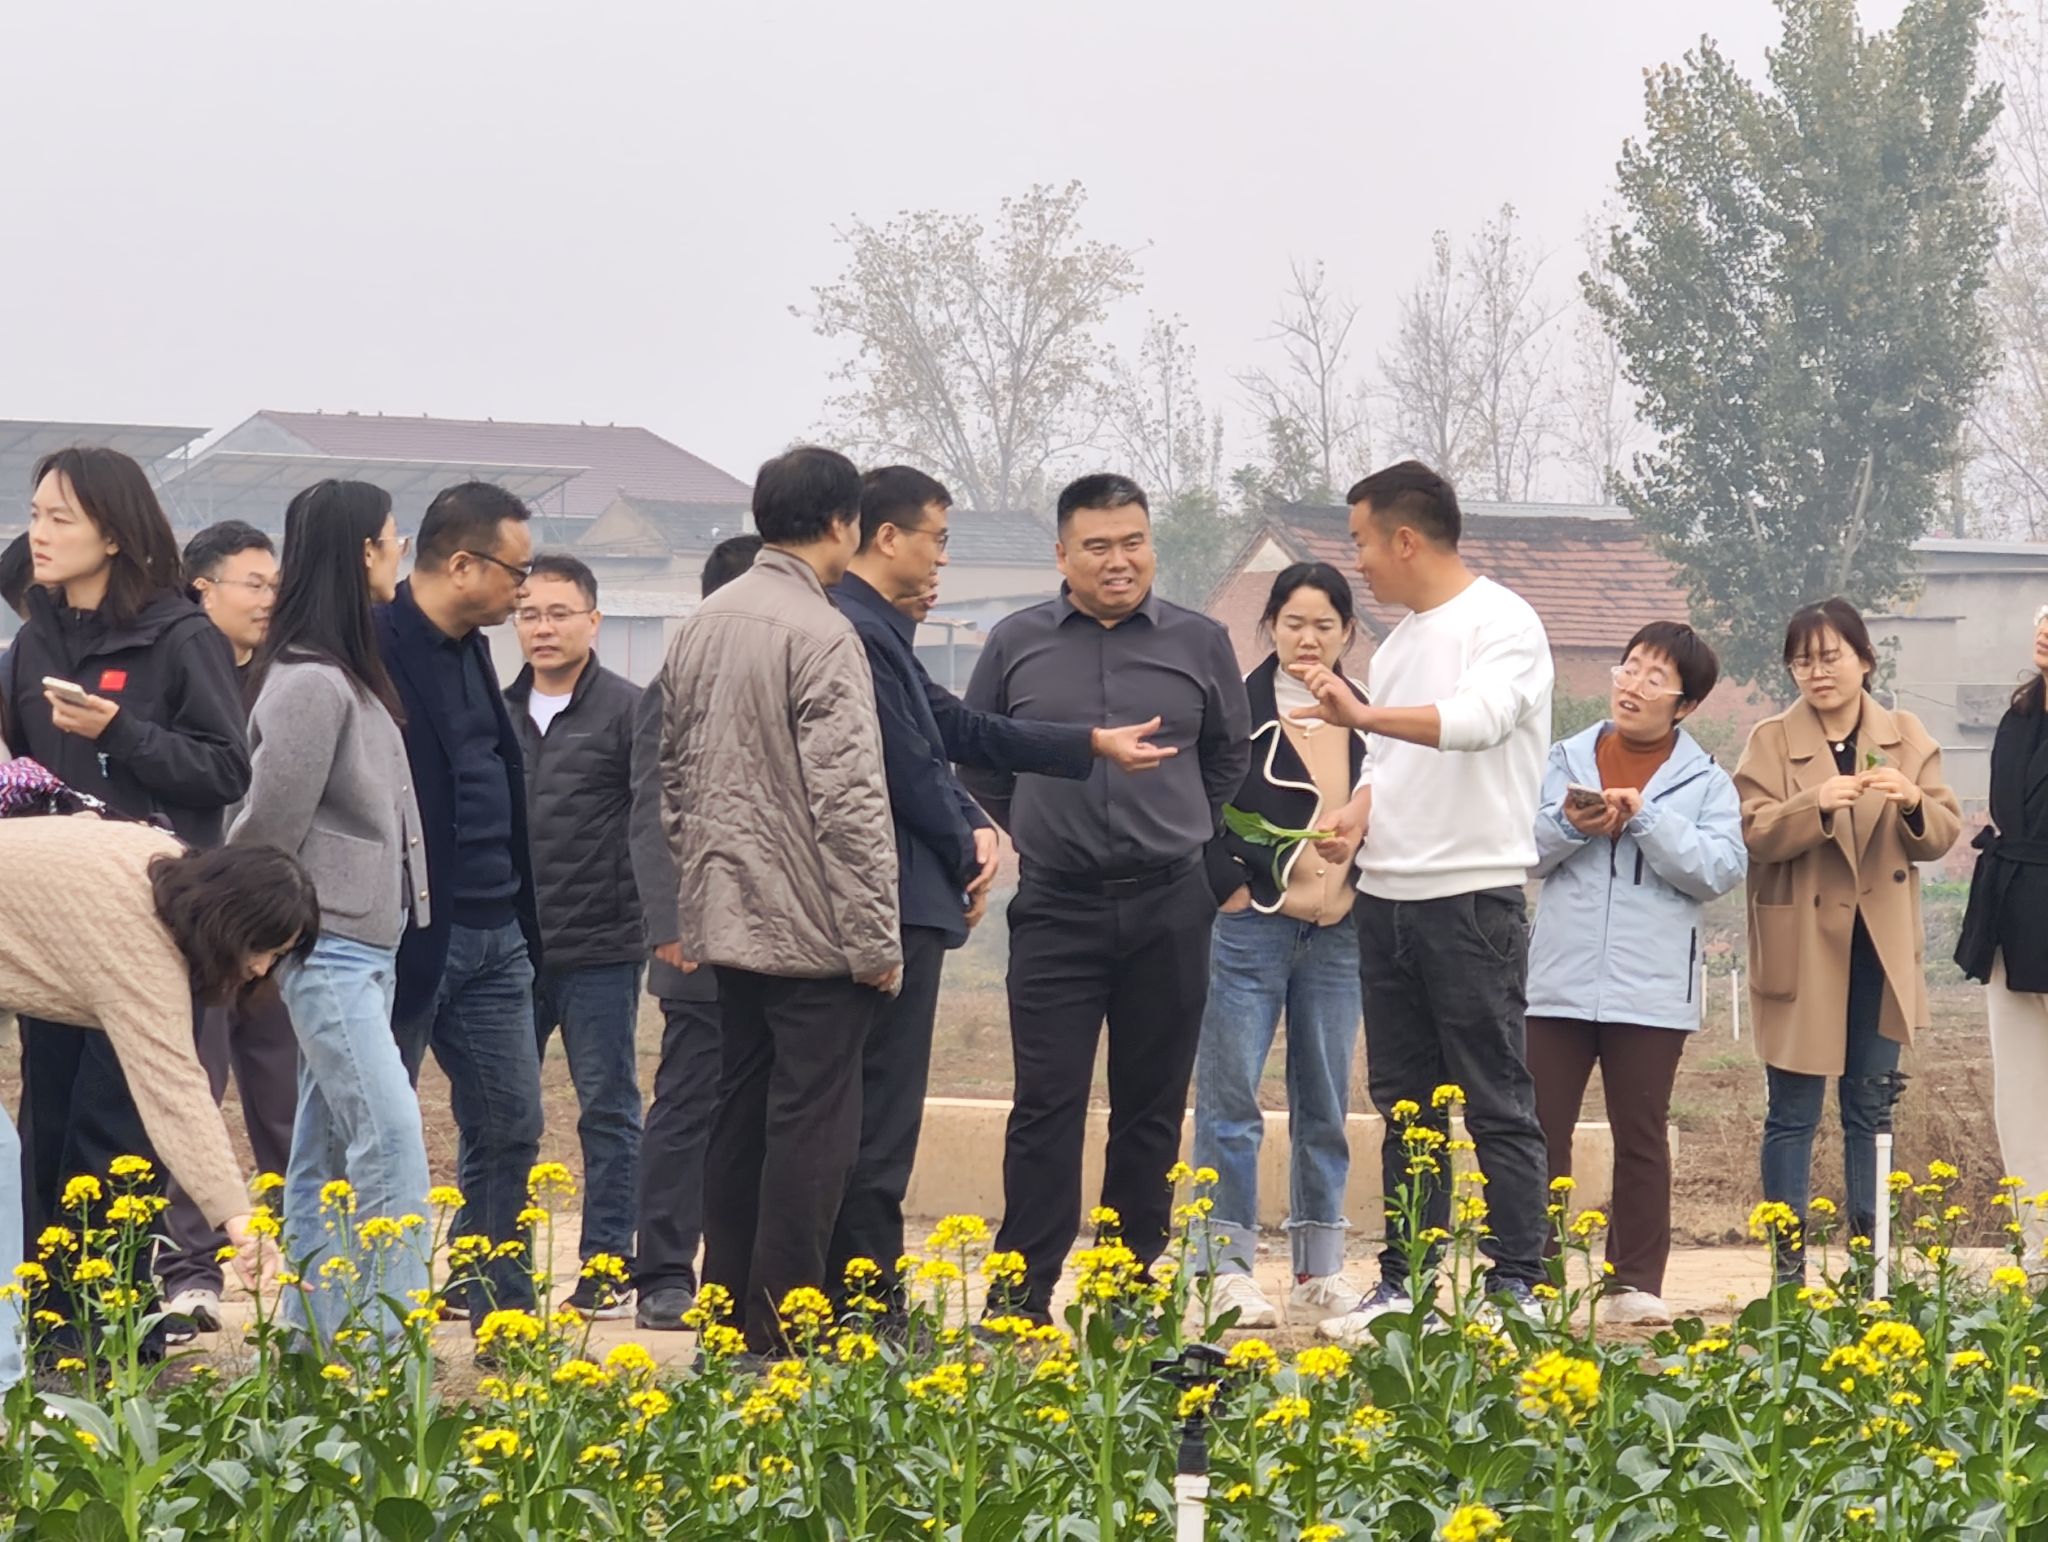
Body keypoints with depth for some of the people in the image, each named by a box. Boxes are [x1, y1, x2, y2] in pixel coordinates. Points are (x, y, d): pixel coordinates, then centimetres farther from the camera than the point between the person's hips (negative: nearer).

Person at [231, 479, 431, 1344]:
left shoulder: (349, 674, 14)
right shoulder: (310, 682, -16)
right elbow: (270, 824, -13)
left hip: (365, 945, 9)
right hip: (329, 945, -9)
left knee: (327, 1159, 10)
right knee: (393, 1151, -15)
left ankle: (314, 1349, 14)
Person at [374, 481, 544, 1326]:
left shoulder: (469, 652, 14)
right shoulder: (376, 652, -15)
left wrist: (523, 918, 15)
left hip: (491, 935, 9)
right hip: (404, 934, -9)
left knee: (510, 1130, 9)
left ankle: (501, 1315, 16)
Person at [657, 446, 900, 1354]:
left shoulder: (701, 627, 10)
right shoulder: (819, 635, -15)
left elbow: (674, 777, 18)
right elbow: (849, 801, -18)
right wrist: (876, 939, -13)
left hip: (725, 925, 8)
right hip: (811, 930, -8)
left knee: (740, 1112, 14)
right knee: (811, 1122, -4)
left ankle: (728, 1312, 18)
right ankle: (785, 1328, -4)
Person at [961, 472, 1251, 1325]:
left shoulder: (1200, 644, 5)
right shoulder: (1016, 644, 4)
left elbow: (1229, 756, 20)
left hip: (1168, 908, 1)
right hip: (1056, 904, -1)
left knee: (1152, 1108, 6)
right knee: (1046, 1102, -5)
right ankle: (1020, 1294, -2)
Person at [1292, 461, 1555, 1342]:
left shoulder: (1501, 624, -9)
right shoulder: (1397, 642, 18)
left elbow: (1479, 718, -27)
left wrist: (1366, 714, -37)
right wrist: (1355, 816, 2)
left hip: (1472, 896, -8)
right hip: (1386, 896, 8)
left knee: (1495, 1102, -5)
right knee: (1405, 1102, 11)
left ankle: (1515, 1291, -4)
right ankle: (1404, 1283, 16)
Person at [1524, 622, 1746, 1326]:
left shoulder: (1705, 782, 6)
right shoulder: (1567, 760, 11)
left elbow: (1719, 869, -7)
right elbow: (1524, 851, 6)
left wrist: (1644, 818, -13)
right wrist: (1568, 823, -13)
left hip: (1651, 993, -1)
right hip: (1558, 983, 1)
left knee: (1641, 1136, 5)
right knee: (1541, 1128, -1)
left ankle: (1636, 1281, 11)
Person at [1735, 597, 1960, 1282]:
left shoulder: (1907, 738, 8)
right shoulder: (1770, 742, 0)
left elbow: (1943, 834, 2)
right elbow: (1753, 834, -12)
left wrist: (1914, 804, -19)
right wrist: (1817, 805, -28)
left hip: (1880, 946, 3)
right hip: (1801, 949, -3)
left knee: (1871, 1108, 9)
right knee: (1794, 1110, -1)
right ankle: (1789, 1263, 4)